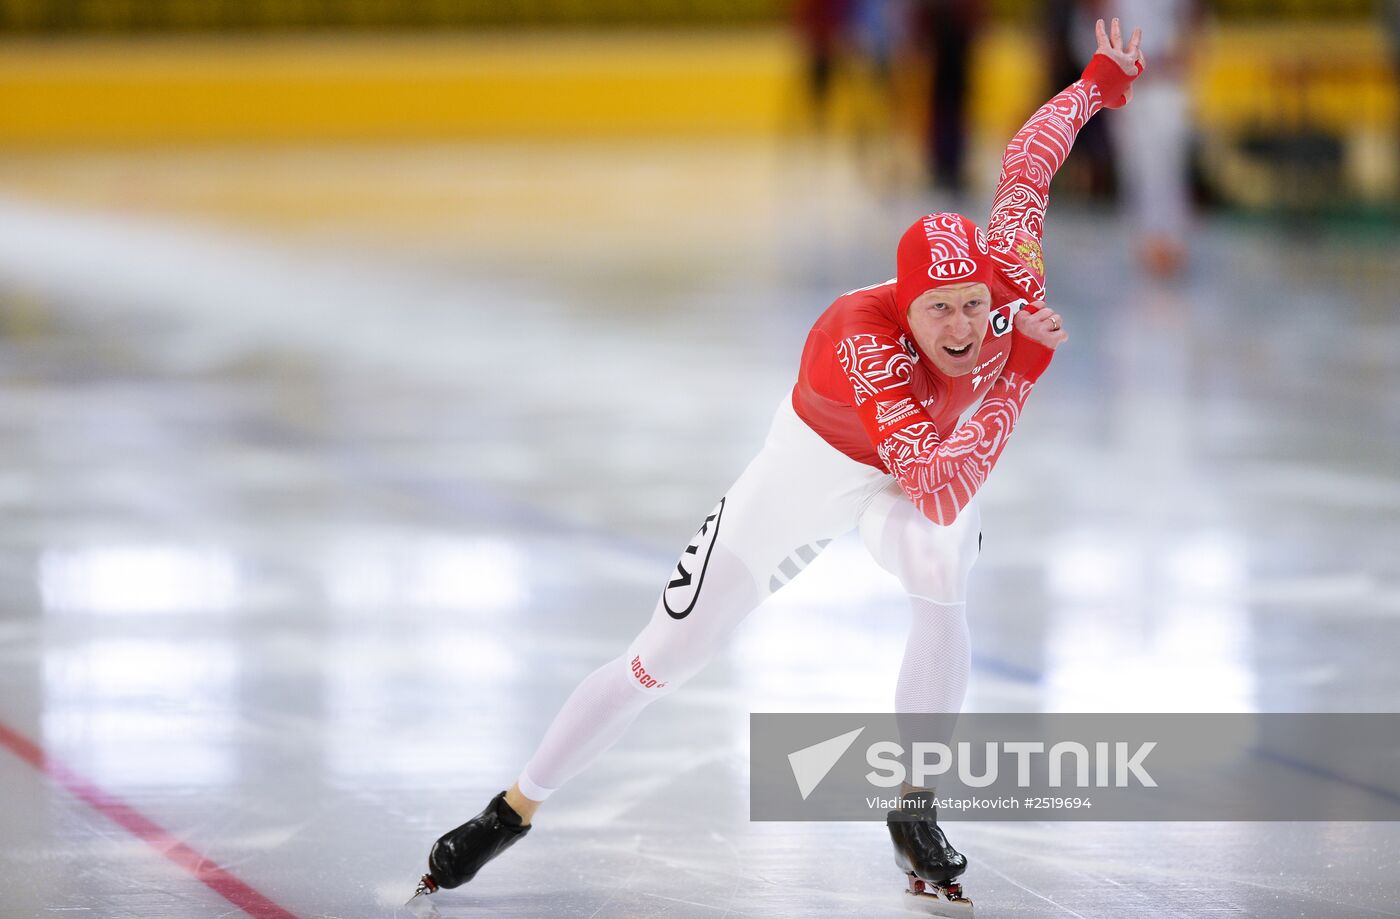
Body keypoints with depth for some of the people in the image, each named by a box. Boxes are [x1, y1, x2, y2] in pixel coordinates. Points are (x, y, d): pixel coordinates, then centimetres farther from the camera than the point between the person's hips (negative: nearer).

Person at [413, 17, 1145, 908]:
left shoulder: (1011, 278, -31)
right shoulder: (866, 341, -45)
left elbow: (1027, 160, -12)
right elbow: (938, 497, -52)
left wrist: (1104, 79, 4)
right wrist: (1023, 373, -54)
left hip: (934, 453, 4)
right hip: (817, 464, -4)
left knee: (943, 576, -28)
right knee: (667, 654, 1)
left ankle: (915, 811, -8)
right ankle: (516, 807, 20)